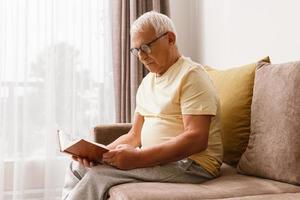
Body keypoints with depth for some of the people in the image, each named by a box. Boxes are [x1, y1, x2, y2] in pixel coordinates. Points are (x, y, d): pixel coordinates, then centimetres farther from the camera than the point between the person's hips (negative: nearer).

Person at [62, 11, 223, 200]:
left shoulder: (191, 74, -10)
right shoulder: (147, 82, 17)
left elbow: (196, 139, -21)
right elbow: (134, 136, 14)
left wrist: (138, 158, -26)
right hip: (153, 159, 8)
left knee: (99, 175, -24)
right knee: (77, 167, 2)